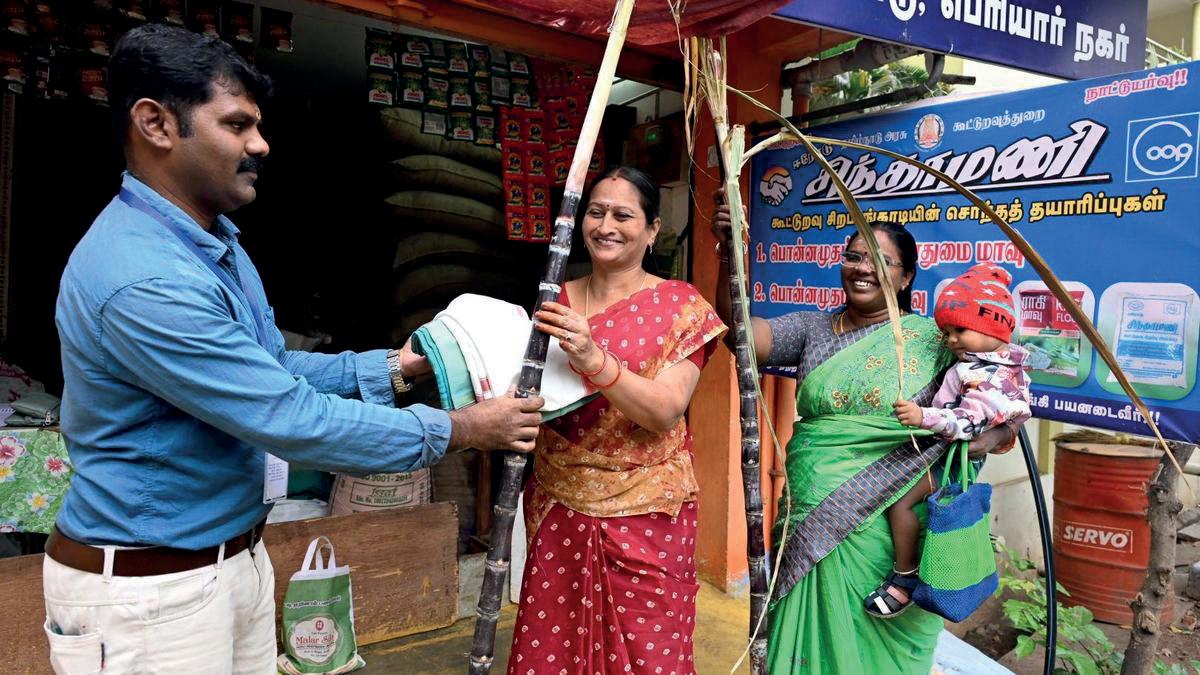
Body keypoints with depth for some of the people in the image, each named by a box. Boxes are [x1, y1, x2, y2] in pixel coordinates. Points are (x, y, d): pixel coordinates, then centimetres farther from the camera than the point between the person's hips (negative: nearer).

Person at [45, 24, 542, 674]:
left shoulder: (218, 243, 6)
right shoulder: (143, 280, -28)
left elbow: (275, 370, 10)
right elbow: (297, 421, -27)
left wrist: (392, 366, 2)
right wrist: (459, 430, -19)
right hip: (147, 589, -9)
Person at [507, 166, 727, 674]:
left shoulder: (679, 304, -4)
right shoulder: (555, 302, 6)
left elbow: (664, 412, -16)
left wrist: (593, 359, -30)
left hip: (644, 513, -3)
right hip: (559, 508, 3)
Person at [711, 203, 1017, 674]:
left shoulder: (934, 339, -1)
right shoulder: (811, 330, 5)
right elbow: (745, 333, -10)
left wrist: (994, 435, -16)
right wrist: (730, 256, -22)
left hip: (888, 533, -2)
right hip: (811, 528, 2)